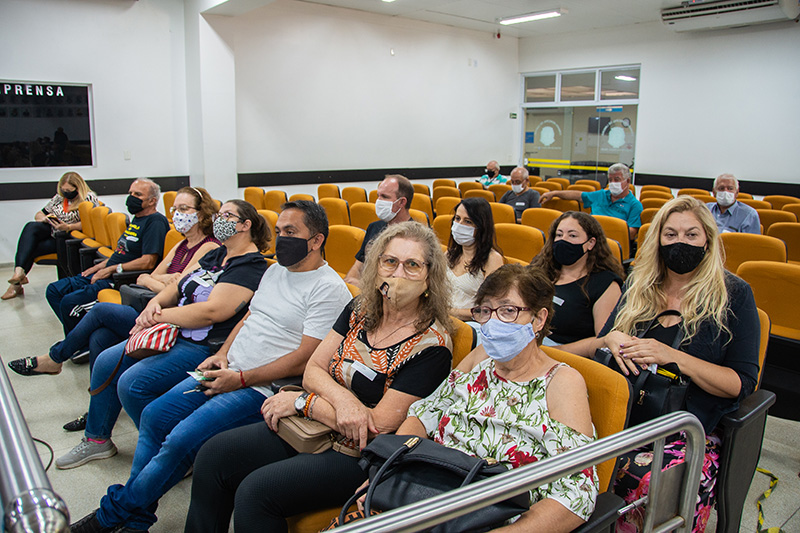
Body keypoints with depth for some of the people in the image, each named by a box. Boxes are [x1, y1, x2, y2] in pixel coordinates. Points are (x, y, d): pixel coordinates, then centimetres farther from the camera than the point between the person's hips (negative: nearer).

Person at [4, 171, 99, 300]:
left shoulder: (89, 198, -5)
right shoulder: (59, 197, 15)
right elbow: (38, 215, 20)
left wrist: (68, 227, -29)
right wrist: (44, 218, -5)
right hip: (51, 231, 6)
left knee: (30, 249, -22)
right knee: (31, 227, -26)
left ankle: (17, 283, -9)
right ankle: (19, 270, -35)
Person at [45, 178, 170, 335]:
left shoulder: (156, 221, -14)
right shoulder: (136, 219, 18)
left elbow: (148, 262, -23)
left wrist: (111, 269, -16)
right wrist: (98, 267, 14)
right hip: (104, 274, 11)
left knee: (69, 302, -22)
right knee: (54, 290, 9)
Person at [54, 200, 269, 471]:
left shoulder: (251, 266, -15)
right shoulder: (216, 255, 16)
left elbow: (212, 312, -24)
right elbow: (178, 286, 17)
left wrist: (159, 316, -15)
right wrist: (155, 303, -5)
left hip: (204, 347, -10)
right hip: (172, 333, 10)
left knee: (133, 383, -21)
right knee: (106, 362, 9)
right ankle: (96, 439, 28)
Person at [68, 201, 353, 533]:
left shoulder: (329, 289, -15)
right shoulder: (276, 270, 14)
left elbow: (305, 359, -19)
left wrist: (240, 379, -17)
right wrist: (222, 354, 4)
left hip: (263, 387, -9)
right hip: (228, 371, 9)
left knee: (181, 441, -18)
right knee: (153, 416, 2)